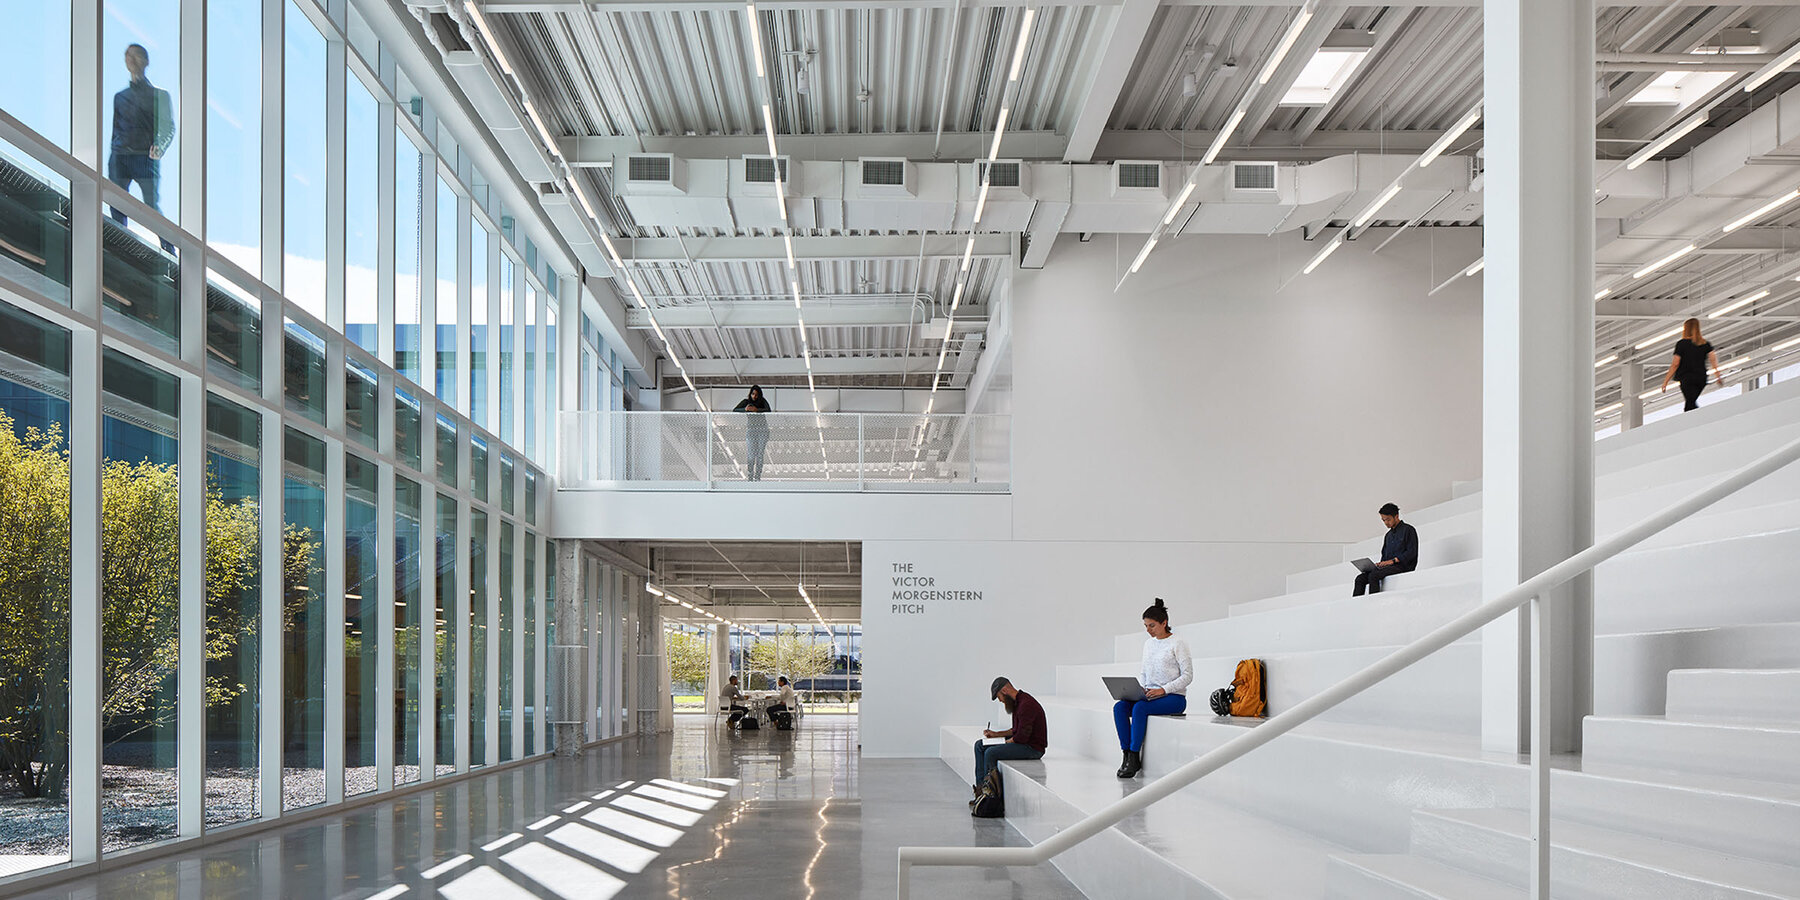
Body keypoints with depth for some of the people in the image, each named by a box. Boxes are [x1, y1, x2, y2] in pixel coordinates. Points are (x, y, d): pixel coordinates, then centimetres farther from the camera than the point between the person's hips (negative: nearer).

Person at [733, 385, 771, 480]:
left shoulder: (762, 401, 1)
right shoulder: (746, 401, 0)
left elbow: (768, 411, -16)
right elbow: (734, 410, -9)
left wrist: (756, 409, -33)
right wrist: (745, 409, -28)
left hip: (762, 429, 1)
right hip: (751, 429, -1)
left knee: (760, 454, -2)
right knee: (751, 454, -9)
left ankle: (758, 476, 3)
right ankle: (750, 476, -1)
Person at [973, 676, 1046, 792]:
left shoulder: (1026, 704, -23)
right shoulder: (1017, 702, 10)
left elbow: (1022, 736, -25)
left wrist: (1007, 742, -10)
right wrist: (996, 734, 13)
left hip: (1032, 748, -11)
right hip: (1021, 741, 11)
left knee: (990, 753, -24)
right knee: (980, 746, 8)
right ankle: (980, 786, 3)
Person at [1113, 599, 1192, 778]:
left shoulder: (1177, 644, -6)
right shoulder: (1148, 643, 15)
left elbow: (1187, 676, -9)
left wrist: (1163, 690, -20)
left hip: (1174, 697, -7)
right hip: (1150, 695, 7)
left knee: (1139, 708, -32)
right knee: (1119, 707, -19)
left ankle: (1135, 758, -24)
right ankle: (1127, 755, -20)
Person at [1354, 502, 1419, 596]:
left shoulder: (1408, 530, 2)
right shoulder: (1388, 535, 25)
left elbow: (1412, 552, -9)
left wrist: (1393, 560, -17)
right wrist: (1380, 563, 3)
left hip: (1402, 566, -8)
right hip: (1387, 566, 8)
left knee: (1373, 576, -32)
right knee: (1360, 579, -14)